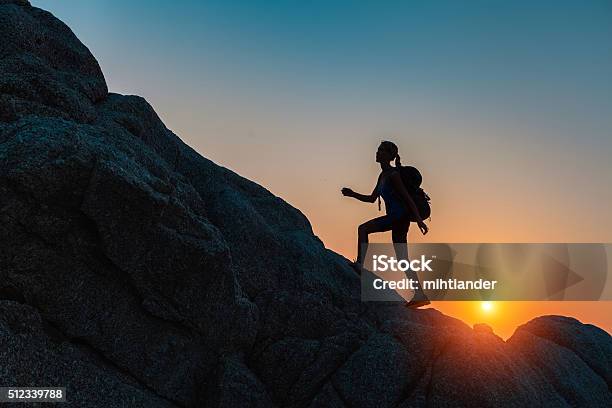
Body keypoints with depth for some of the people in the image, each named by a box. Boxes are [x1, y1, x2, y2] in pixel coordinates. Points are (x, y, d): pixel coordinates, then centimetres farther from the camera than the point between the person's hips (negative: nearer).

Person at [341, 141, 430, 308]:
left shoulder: (393, 175, -10)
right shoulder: (383, 175, 18)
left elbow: (407, 197, -16)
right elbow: (372, 198, 23)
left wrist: (418, 219, -20)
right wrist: (353, 194, 13)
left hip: (399, 216, -10)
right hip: (397, 218, 10)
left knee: (363, 229, -10)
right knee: (402, 259, 7)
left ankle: (359, 265, -9)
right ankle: (420, 295, 9)